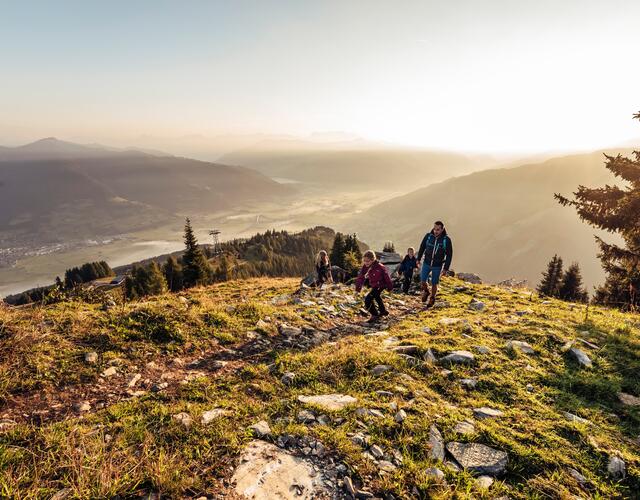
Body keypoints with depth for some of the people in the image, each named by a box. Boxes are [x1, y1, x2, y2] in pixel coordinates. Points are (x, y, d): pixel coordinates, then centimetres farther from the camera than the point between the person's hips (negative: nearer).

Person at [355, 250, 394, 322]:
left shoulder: (379, 267, -29)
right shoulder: (365, 267, -12)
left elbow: (386, 276, -18)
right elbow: (361, 277, -5)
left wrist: (390, 287, -8)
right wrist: (358, 286, -11)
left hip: (381, 285, -8)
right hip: (374, 286, 8)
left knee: (368, 299, -19)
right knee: (377, 297, 30)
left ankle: (375, 315, -3)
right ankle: (383, 311, 56)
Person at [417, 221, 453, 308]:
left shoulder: (446, 240, -16)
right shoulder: (428, 236, -12)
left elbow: (449, 255, -8)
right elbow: (422, 247, 5)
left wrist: (446, 268, -9)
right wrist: (419, 258, 12)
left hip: (437, 266, -1)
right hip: (426, 263, 2)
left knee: (434, 284, 8)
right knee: (422, 282, -4)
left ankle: (432, 298, 34)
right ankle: (426, 292, 29)